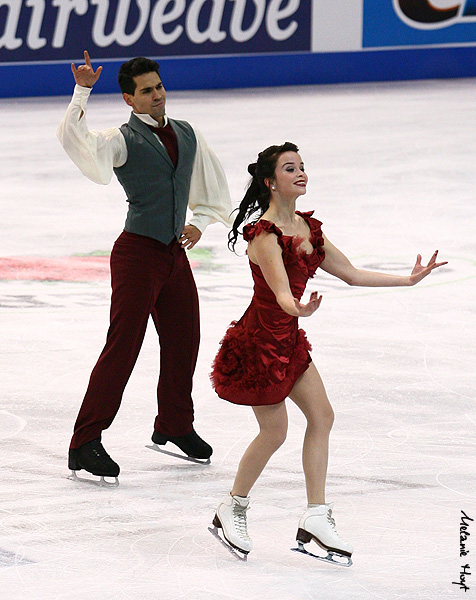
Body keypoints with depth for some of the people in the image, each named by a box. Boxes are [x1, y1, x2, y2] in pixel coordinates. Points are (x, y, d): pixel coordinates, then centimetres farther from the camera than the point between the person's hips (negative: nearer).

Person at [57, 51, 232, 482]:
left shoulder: (187, 135, 10)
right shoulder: (122, 140, -8)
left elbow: (215, 191, 21)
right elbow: (73, 138, -26)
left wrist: (198, 223, 6)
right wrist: (83, 90, -32)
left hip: (175, 252, 6)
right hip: (137, 252, -6)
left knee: (184, 340, 15)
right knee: (123, 346, -9)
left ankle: (175, 426, 37)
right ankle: (85, 443, -6)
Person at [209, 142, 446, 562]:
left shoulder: (307, 227, 5)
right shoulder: (265, 235, -21)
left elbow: (350, 274, 12)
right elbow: (280, 291, -35)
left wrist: (409, 279, 13)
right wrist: (298, 308, -58)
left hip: (288, 339, 9)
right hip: (259, 340, -9)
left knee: (322, 416, 3)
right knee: (274, 432, -1)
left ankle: (315, 519, 6)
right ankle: (232, 508, 20)